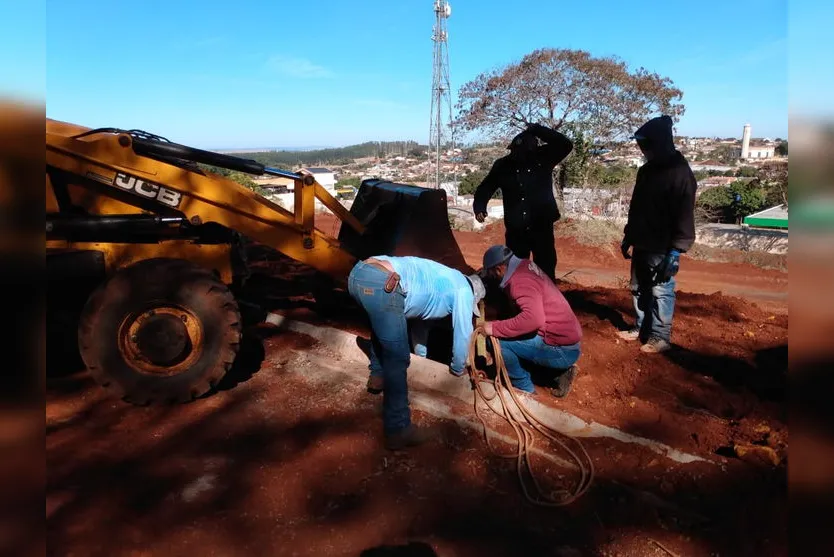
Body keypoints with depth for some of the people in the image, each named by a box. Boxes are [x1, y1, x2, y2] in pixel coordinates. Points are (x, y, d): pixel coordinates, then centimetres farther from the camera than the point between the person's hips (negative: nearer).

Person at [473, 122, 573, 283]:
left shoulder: (543, 157, -3)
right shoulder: (503, 165, -2)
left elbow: (566, 145, -15)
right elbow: (485, 188, 6)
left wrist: (536, 130, -18)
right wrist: (479, 207, -13)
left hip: (542, 228, -1)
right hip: (515, 230, 1)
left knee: (546, 273, 5)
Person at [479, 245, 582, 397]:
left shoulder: (520, 280, -21)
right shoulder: (525, 265, 5)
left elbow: (533, 319, -37)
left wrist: (495, 328, -28)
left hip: (562, 349, -9)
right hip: (567, 337, 9)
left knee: (497, 341, -14)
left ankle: (525, 389, 5)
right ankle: (560, 371, 19)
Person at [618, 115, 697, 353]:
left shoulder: (680, 173, -13)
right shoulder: (646, 170, 11)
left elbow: (684, 217, -16)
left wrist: (676, 251, -20)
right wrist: (628, 236, 19)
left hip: (662, 249, -8)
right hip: (642, 245, 8)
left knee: (661, 292, -1)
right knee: (639, 289, 14)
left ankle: (660, 337, 9)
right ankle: (641, 328, 27)